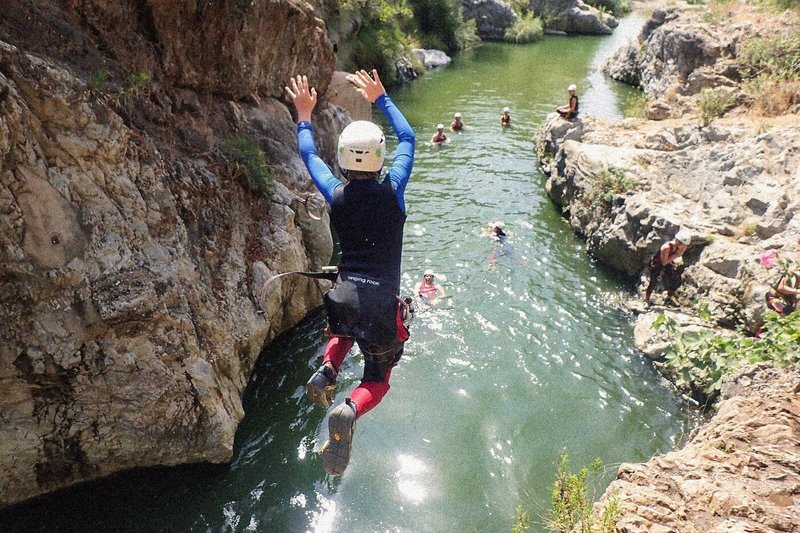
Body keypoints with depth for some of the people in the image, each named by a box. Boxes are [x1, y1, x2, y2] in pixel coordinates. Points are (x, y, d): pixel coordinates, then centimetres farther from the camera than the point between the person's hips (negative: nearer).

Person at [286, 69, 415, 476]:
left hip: (343, 300, 3)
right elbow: (407, 137, 9)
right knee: (377, 381, 16)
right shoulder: (392, 191, -8)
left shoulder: (336, 195, -4)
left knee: (345, 331, 40)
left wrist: (305, 115, 30)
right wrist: (381, 98, 19)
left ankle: (326, 371, 10)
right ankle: (349, 411, -17)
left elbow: (309, 156, 17)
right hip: (382, 306, -2)